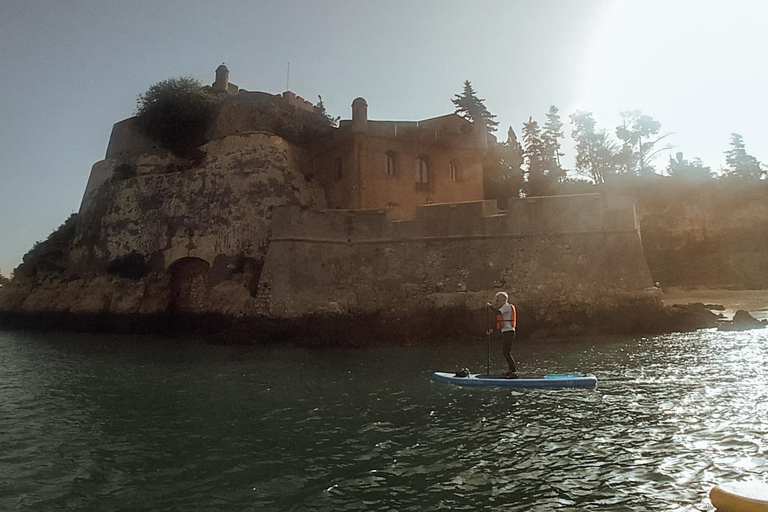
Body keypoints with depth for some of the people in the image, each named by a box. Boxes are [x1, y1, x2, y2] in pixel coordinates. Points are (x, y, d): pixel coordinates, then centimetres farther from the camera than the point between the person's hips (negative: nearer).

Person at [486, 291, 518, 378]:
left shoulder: (507, 306, -9)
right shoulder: (504, 308, 21)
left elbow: (498, 312, -28)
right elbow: (500, 324, 23)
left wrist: (491, 306, -12)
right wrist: (491, 330, 17)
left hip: (508, 332, -10)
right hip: (506, 332, 10)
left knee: (506, 352, -12)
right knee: (505, 352, 18)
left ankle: (514, 373, -11)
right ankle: (512, 370, 28)